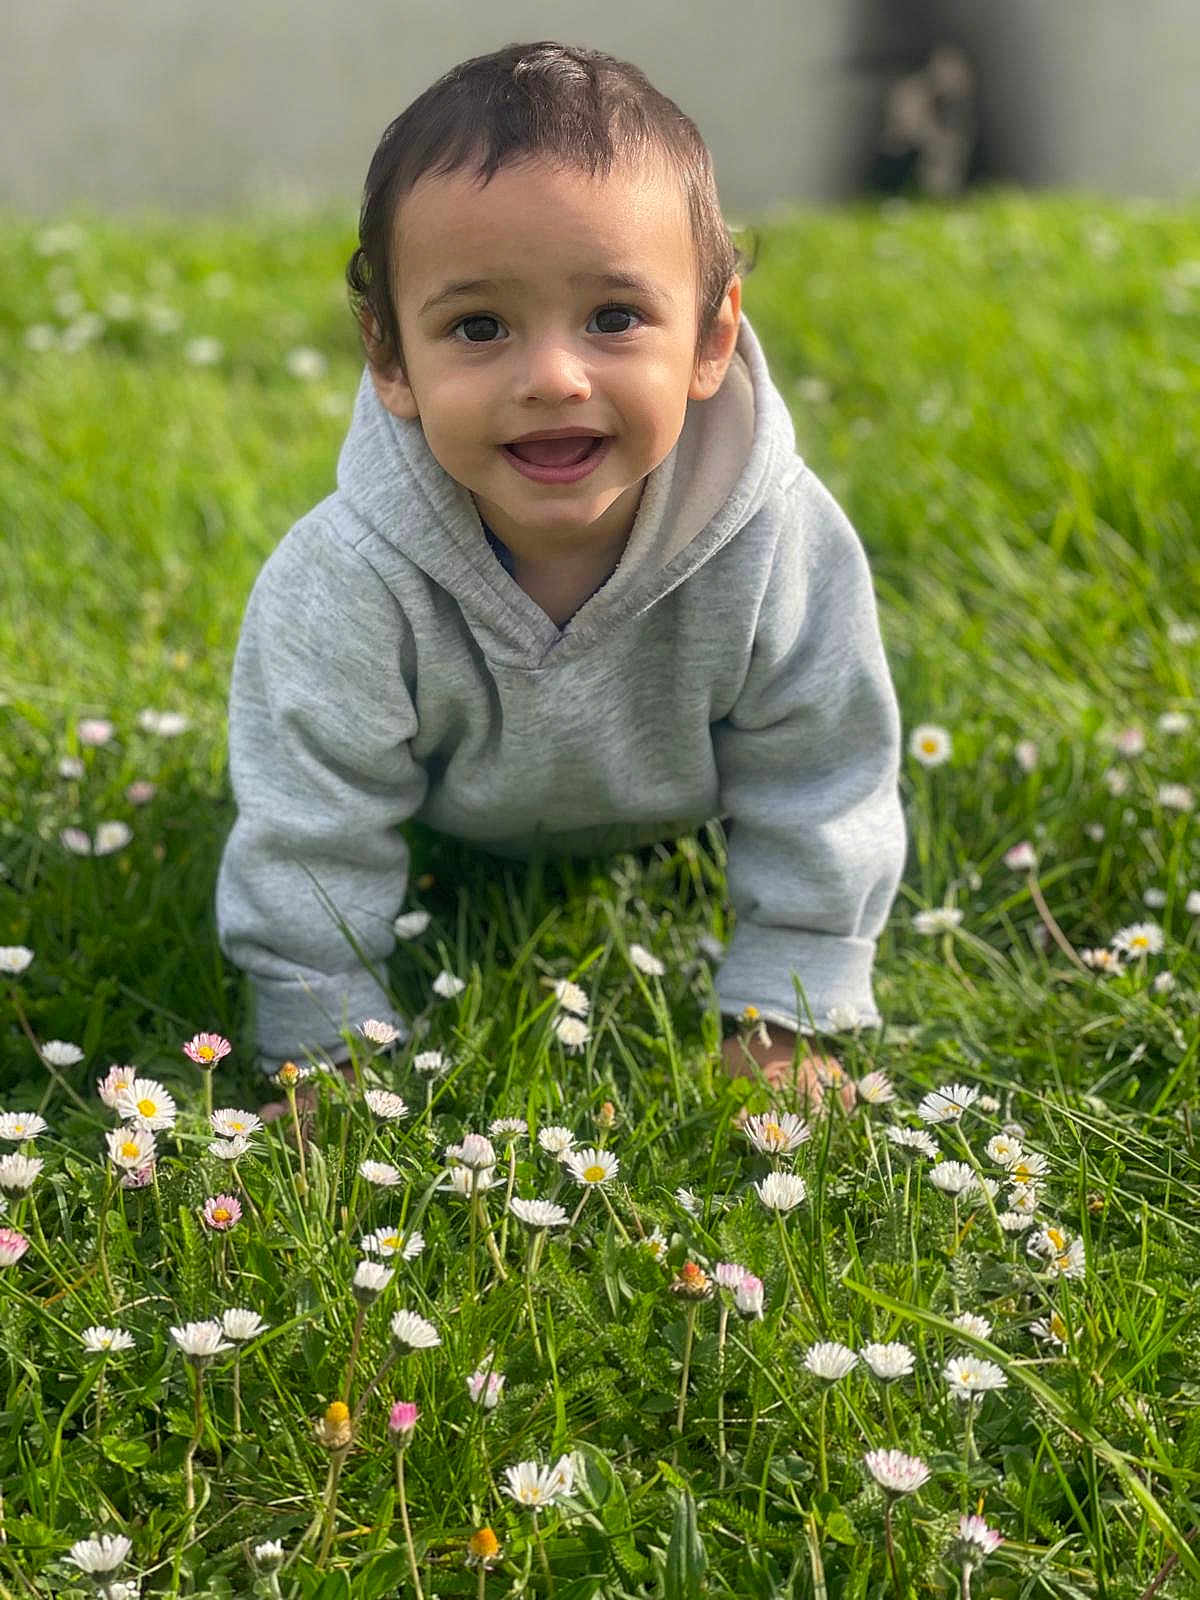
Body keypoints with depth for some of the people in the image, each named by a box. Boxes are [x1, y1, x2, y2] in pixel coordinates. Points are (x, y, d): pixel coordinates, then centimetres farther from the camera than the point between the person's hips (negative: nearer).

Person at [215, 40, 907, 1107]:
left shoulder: (784, 549, -39)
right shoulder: (346, 589, -42)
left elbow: (819, 803, -24)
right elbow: (309, 850, -29)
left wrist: (783, 1025, -21)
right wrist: (329, 1059, -23)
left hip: (674, 823, 1)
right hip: (452, 844, 0)